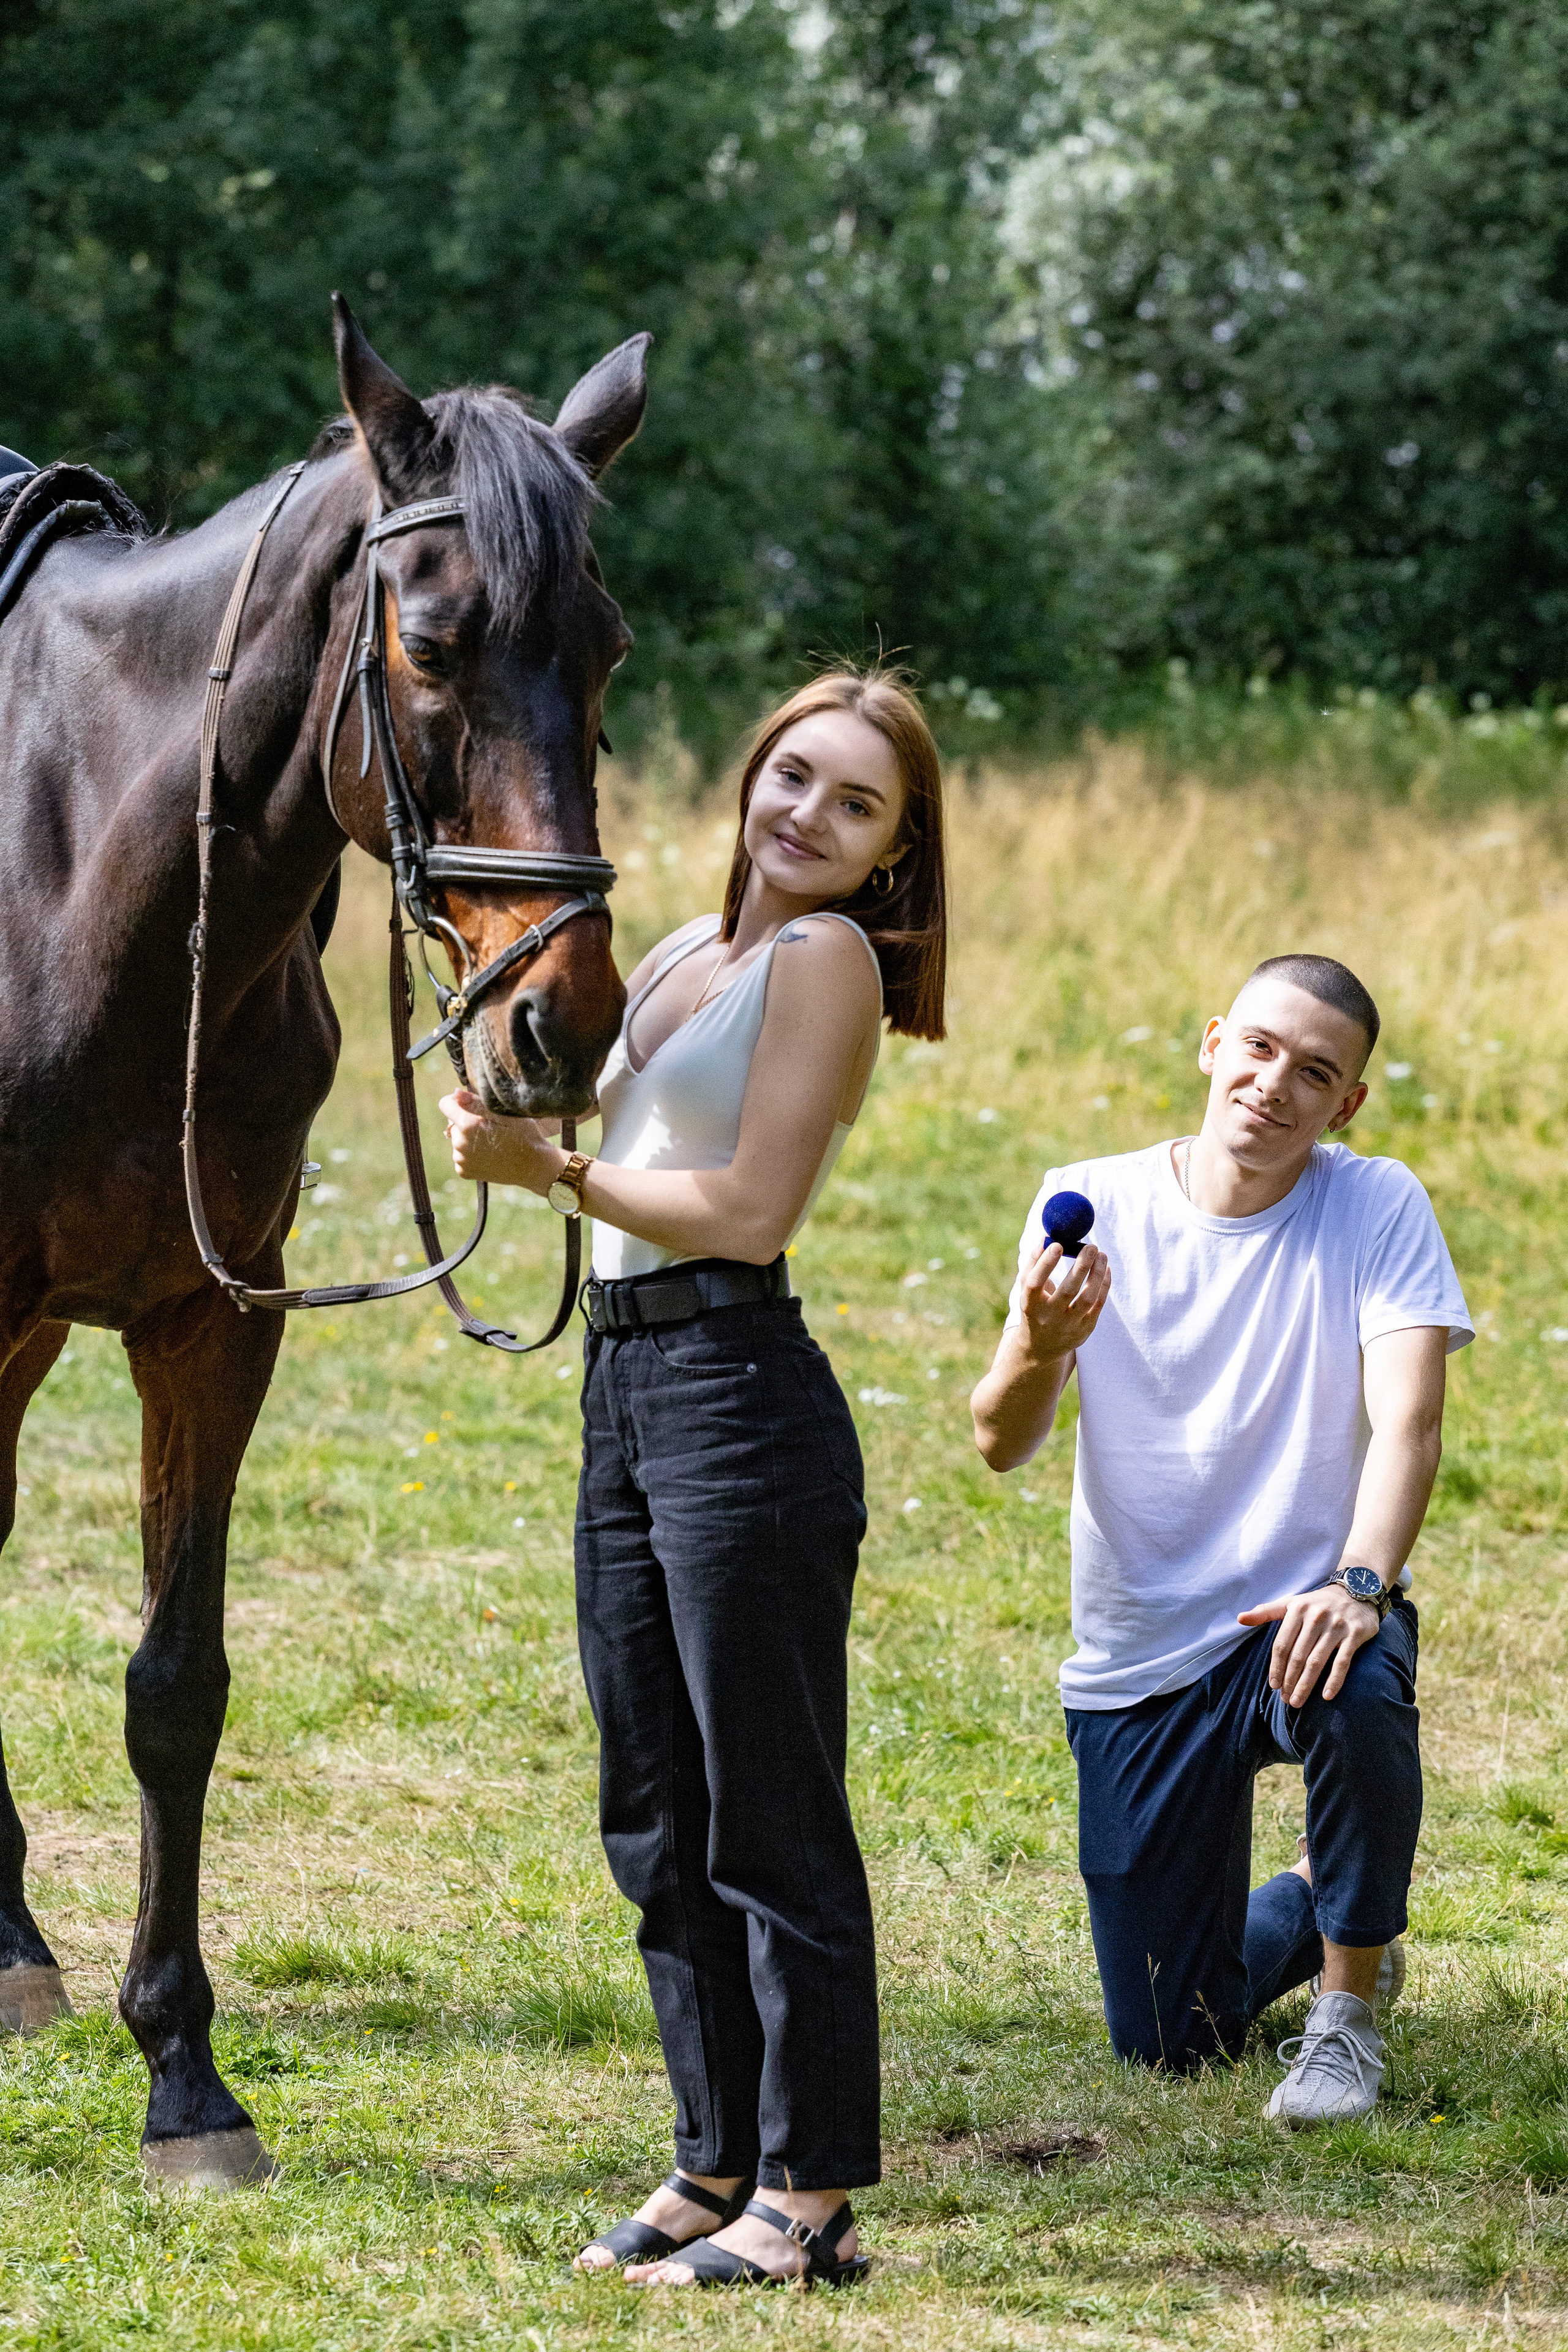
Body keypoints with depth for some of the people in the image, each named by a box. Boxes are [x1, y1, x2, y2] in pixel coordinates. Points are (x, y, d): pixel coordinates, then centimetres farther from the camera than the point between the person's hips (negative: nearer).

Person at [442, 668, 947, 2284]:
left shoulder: (825, 956, -8)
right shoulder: (686, 954, 17)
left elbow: (750, 1210, -15)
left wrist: (550, 1171, -11)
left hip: (739, 1392, -9)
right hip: (624, 1384, 9)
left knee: (768, 1814, -4)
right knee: (654, 1811, 14)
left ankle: (813, 2193, 2)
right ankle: (720, 2158, 23)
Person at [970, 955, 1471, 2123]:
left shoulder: (1378, 1208, -8)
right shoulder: (1091, 1205, -4)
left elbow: (1407, 1426, -20)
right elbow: (1001, 1446, -11)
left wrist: (1360, 1586, -39)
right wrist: (1035, 1355, -35)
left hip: (1303, 1615, -2)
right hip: (1139, 1661, 2)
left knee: (1358, 1686, -40)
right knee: (1170, 2043, 2)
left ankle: (1349, 2013, -14)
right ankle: (1312, 1910, 39)